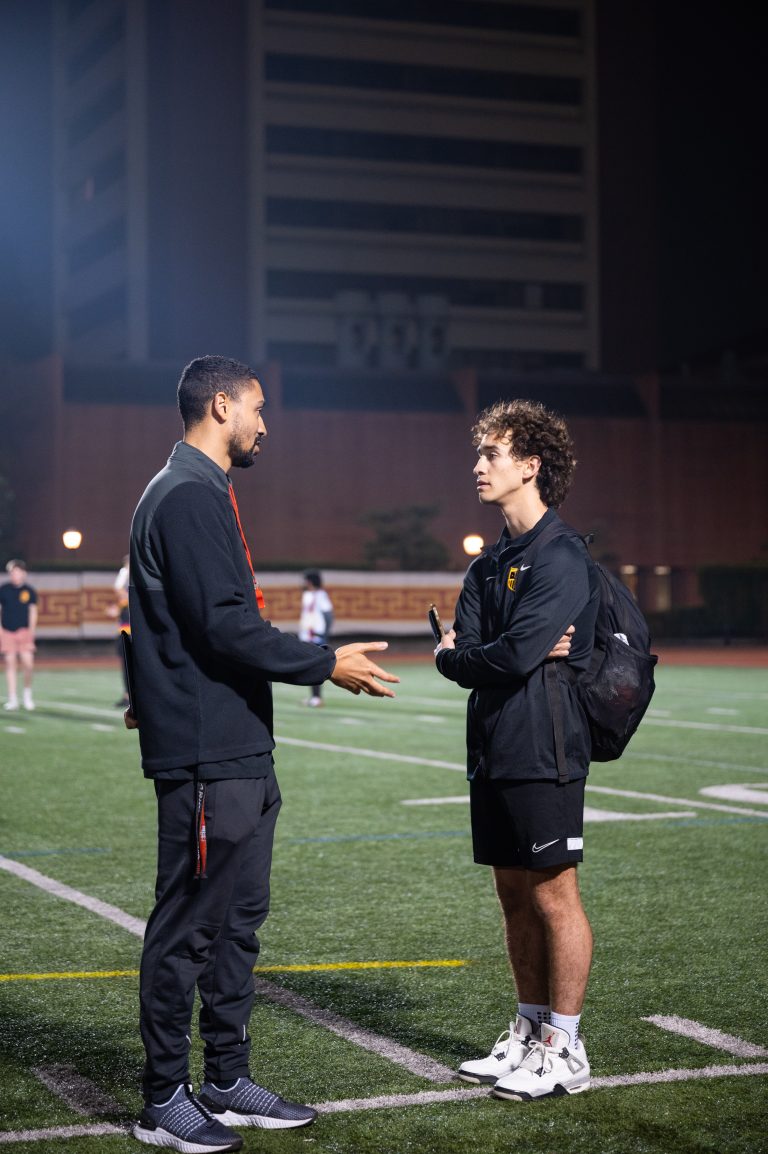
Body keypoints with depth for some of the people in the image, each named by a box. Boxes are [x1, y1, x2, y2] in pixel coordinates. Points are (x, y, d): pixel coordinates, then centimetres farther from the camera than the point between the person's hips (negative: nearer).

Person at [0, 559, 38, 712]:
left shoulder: (29, 591, 2)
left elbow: (33, 611, 7)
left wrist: (31, 630, -1)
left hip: (24, 631, 0)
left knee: (27, 663, -10)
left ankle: (27, 692, 15)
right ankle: (13, 700, 5)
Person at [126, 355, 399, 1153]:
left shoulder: (200, 495, 18)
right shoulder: (189, 497, -15)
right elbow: (228, 628, -21)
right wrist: (328, 665, -14)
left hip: (240, 756, 10)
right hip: (206, 758, -10)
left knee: (236, 920, 15)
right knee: (187, 927, -2)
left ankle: (228, 1084, 23)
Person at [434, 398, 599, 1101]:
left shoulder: (562, 557, -12)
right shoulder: (490, 564, 16)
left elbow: (513, 656, -20)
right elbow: (456, 655, 7)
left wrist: (458, 655, -2)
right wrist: (501, 653, -12)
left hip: (542, 753, -8)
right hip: (493, 752, 8)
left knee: (553, 894, -2)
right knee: (515, 894, 14)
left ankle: (564, 1052, 6)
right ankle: (528, 1033, 24)